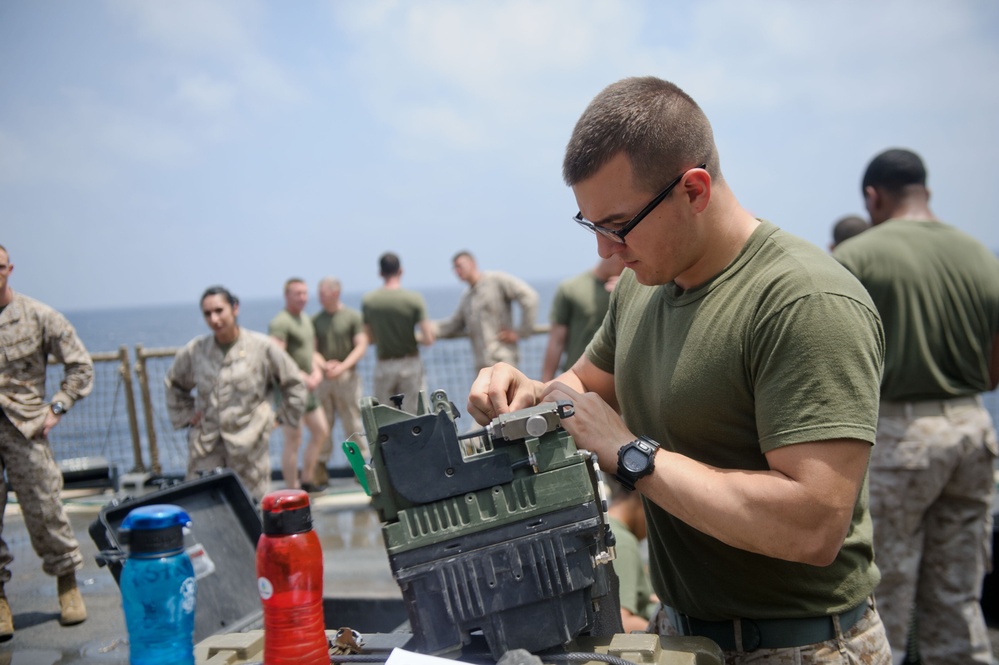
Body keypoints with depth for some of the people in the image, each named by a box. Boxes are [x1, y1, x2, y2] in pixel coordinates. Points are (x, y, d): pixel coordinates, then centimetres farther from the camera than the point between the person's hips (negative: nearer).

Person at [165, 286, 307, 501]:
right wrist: (186, 416, 13)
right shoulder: (194, 351, 3)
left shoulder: (261, 347, -2)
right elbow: (174, 384, 23)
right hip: (205, 444, 2)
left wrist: (284, 417, 6)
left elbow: (293, 383, 9)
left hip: (249, 442, -2)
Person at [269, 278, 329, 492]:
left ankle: (307, 480, 28)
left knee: (321, 431, 15)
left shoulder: (306, 319, 15)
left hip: (307, 388, 10)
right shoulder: (280, 323, -15)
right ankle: (292, 490, 3)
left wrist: (317, 371, 5)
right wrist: (303, 377, -22)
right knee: (293, 441, -6)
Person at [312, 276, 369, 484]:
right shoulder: (316, 320, 9)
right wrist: (324, 365, -14)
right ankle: (321, 468, 9)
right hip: (322, 379, 3)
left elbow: (361, 346, -4)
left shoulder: (353, 316, 1)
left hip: (347, 378, -3)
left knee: (353, 424, -1)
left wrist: (342, 367, -16)